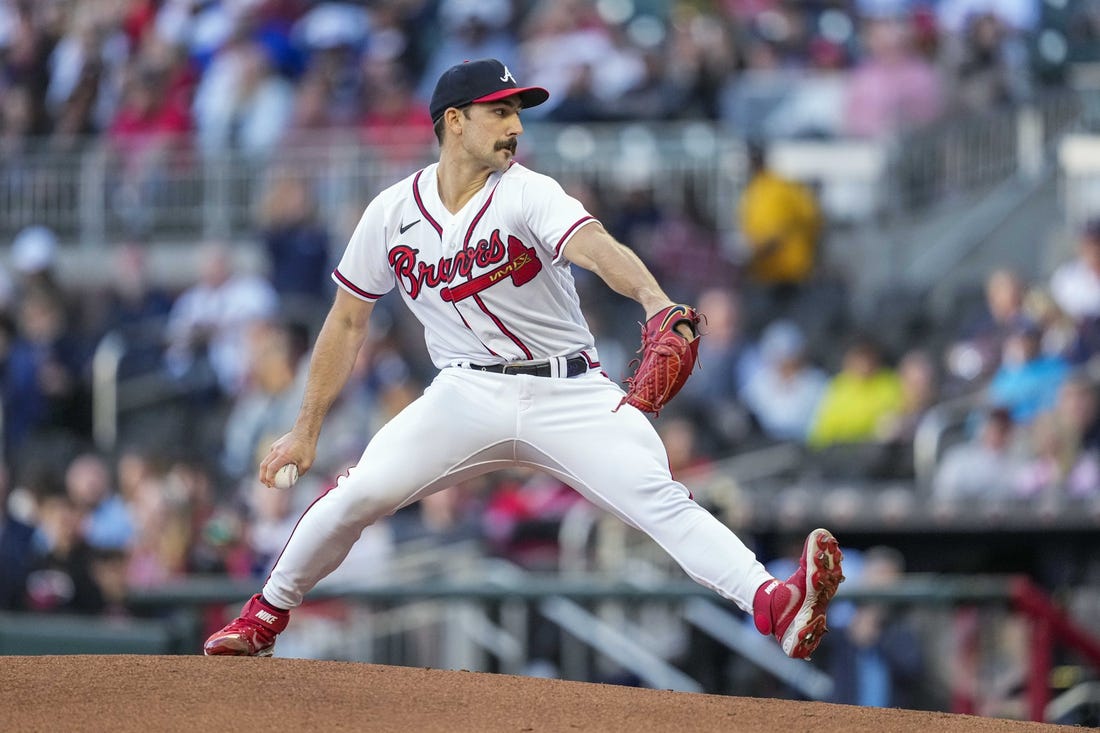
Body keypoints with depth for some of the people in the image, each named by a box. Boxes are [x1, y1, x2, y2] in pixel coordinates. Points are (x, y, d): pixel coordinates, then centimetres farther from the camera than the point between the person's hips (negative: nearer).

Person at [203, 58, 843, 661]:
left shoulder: (528, 195, -10)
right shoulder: (393, 213, 0)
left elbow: (593, 244, -31)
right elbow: (348, 323, 10)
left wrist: (652, 297, -53)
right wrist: (307, 430, 9)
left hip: (569, 393, -2)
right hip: (467, 397, 2)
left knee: (659, 499, -22)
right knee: (359, 493, -13)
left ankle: (771, 602, -37)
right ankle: (267, 614, 10)